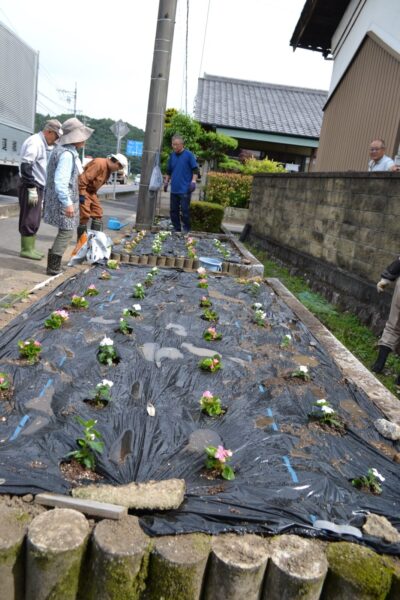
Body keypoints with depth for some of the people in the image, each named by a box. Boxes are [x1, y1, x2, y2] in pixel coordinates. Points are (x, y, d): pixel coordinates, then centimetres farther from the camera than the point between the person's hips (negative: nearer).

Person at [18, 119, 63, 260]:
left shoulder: (44, 144, 17)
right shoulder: (35, 142, -14)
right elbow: (25, 166, -22)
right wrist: (31, 188, -23)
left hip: (37, 186, 9)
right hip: (30, 187, -9)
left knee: (34, 220, 12)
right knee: (29, 220, -5)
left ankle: (30, 248, 18)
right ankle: (26, 249, 1)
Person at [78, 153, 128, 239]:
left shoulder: (109, 169, 7)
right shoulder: (99, 164, -23)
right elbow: (83, 178, -26)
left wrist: (94, 194, 14)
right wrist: (81, 195, -25)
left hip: (91, 191, 10)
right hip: (83, 190, -10)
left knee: (98, 213, 8)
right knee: (84, 216, -9)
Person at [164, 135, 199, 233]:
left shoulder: (188, 155, -4)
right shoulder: (172, 155, 11)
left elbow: (195, 169, -4)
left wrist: (193, 182, -14)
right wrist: (166, 181, 16)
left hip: (185, 189, -6)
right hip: (174, 189, 6)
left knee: (185, 210, -5)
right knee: (173, 210, 8)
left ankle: (186, 230, 6)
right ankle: (176, 229, 19)